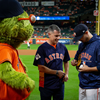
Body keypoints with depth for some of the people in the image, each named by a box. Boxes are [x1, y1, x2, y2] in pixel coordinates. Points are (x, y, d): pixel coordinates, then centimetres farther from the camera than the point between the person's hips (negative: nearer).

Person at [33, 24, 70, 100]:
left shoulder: (63, 47, 5)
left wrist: (66, 74, 3)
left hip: (60, 84, 5)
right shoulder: (42, 48, -12)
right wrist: (57, 72, -12)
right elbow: (41, 68, -16)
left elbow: (66, 61, 19)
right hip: (46, 85, -5)